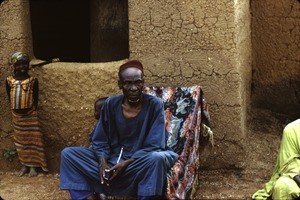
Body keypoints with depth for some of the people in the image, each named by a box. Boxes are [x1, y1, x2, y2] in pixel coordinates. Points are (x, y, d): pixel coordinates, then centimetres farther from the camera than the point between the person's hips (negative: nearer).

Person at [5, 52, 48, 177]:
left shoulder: (33, 81, -5)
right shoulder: (9, 81, -2)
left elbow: (36, 98, 0)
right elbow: (10, 98, 7)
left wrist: (31, 110, -1)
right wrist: (16, 110, 7)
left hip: (30, 115, -2)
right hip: (17, 116, 2)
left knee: (32, 139, 0)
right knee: (20, 140, 9)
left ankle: (33, 166, 6)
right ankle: (24, 165, 19)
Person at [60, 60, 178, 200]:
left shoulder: (154, 105, -10)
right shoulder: (110, 104, -1)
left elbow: (154, 146, -13)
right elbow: (100, 141, 4)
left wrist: (127, 163, -24)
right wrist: (102, 161, -17)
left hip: (142, 161, -3)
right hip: (113, 158, 4)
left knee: (156, 158, -39)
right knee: (68, 154, -10)